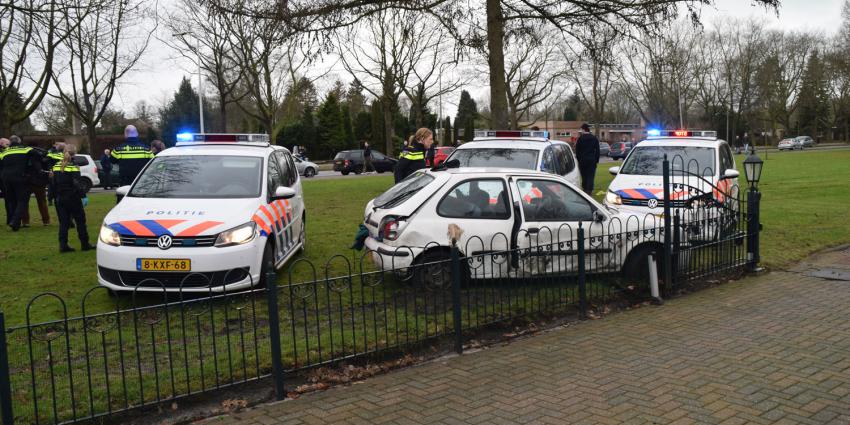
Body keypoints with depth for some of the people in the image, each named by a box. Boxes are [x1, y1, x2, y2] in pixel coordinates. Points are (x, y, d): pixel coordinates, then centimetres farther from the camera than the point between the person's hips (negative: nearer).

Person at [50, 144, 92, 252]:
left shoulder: (56, 167, 6)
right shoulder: (73, 167, -13)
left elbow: (53, 183, 12)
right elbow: (78, 183, -19)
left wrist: (55, 196, 19)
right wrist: (84, 196, -18)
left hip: (60, 199, 5)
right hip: (73, 198, -5)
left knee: (63, 222, 9)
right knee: (80, 220, 4)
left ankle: (63, 245, 5)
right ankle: (85, 244, 7)